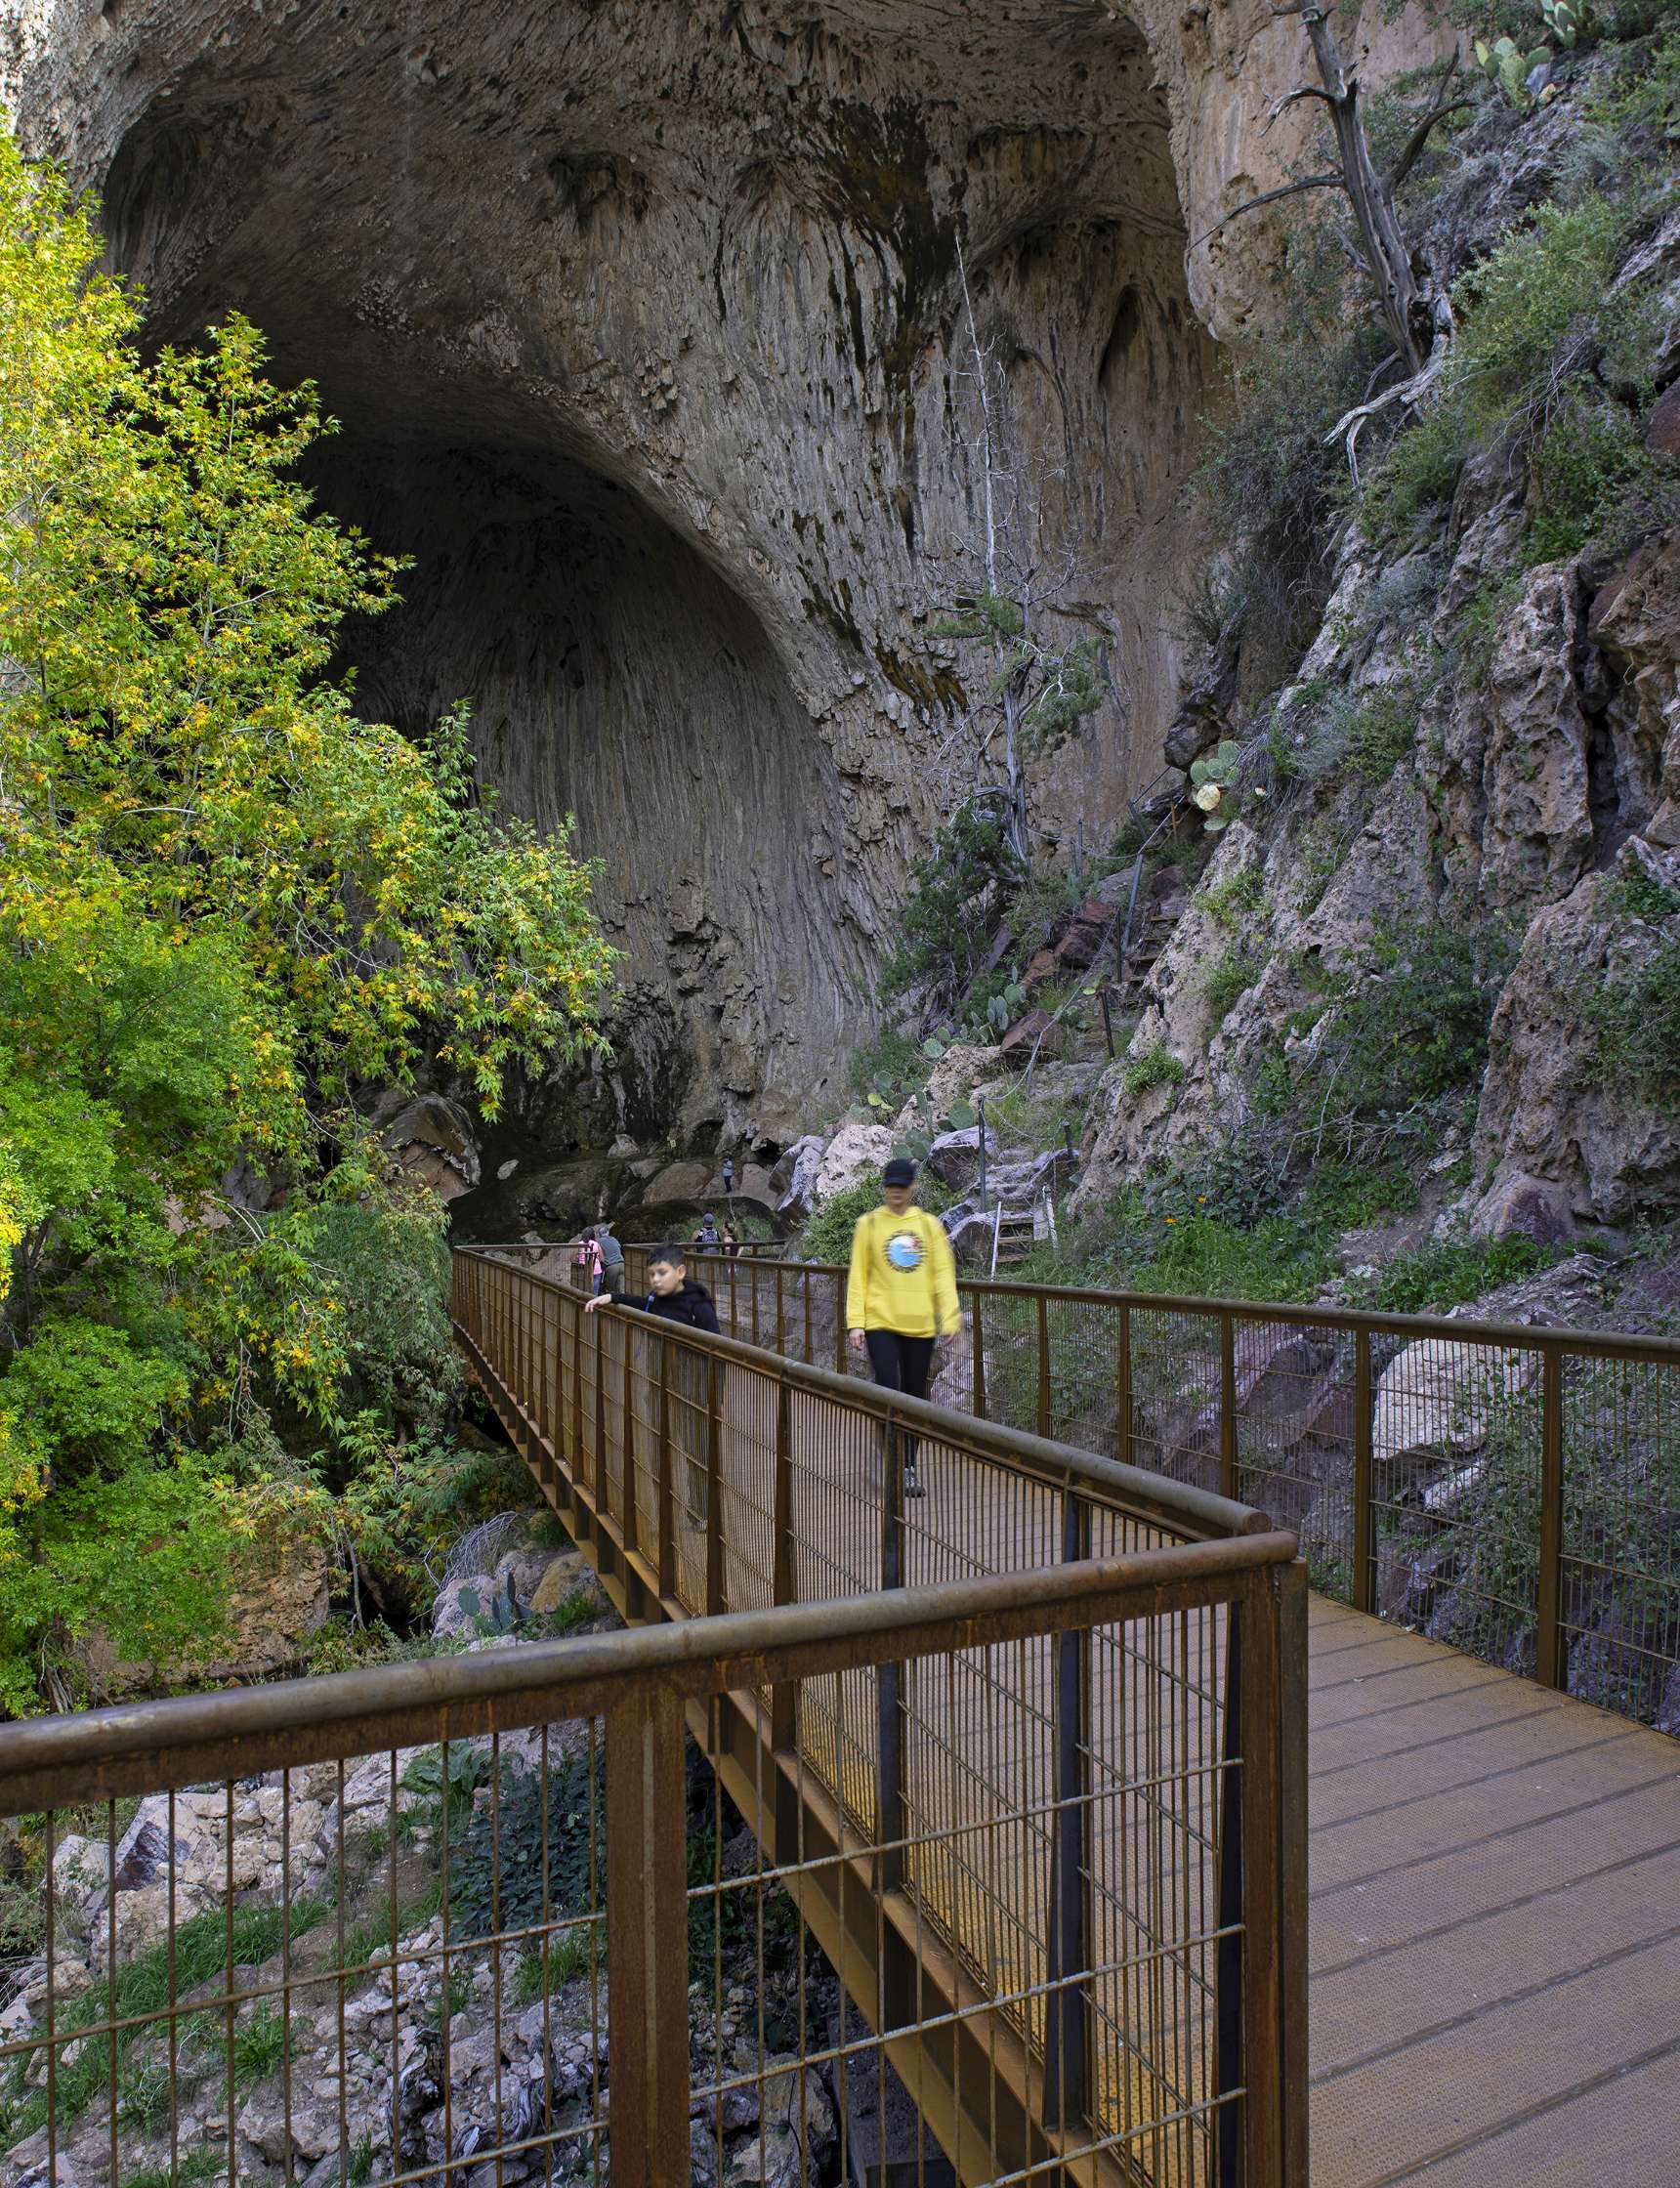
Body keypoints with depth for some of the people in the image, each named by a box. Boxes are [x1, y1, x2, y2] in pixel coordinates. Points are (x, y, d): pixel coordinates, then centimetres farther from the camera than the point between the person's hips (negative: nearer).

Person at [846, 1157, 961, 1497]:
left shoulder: (929, 1225, 6)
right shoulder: (869, 1224, 3)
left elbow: (943, 1274, 5)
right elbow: (858, 1276, 2)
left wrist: (950, 1318, -4)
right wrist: (856, 1323, -4)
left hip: (920, 1325, 2)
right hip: (880, 1323, -2)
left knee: (914, 1399, 9)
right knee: (889, 1394, -10)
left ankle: (909, 1467, 23)